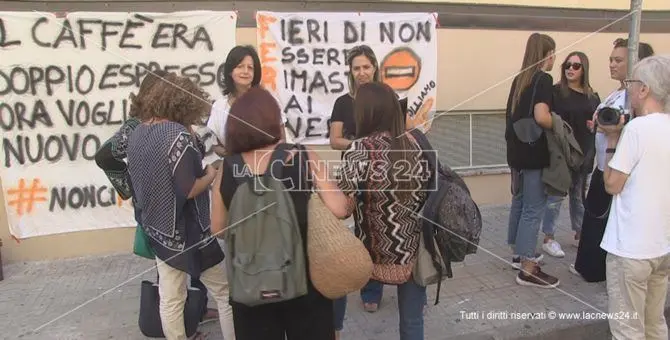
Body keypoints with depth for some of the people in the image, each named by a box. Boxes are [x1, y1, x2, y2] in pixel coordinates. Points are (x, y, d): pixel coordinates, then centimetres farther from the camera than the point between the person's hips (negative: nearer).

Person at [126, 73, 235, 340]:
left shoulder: (136, 134, 3)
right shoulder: (178, 134, -22)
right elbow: (188, 191, -23)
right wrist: (210, 175, -8)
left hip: (158, 229, 8)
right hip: (187, 231, -7)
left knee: (170, 299, 16)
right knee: (225, 292, 10)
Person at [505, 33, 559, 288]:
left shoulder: (520, 79, 12)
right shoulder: (544, 79, -12)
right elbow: (541, 117, -25)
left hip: (518, 150, 8)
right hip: (534, 153, -8)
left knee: (520, 202, 18)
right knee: (534, 208, -3)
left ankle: (519, 253, 31)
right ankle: (528, 269, 3)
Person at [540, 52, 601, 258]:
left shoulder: (592, 97, 9)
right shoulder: (556, 92, -5)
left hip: (583, 153, 5)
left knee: (579, 194, 17)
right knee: (556, 195, -1)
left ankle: (579, 232, 32)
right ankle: (549, 239, 9)